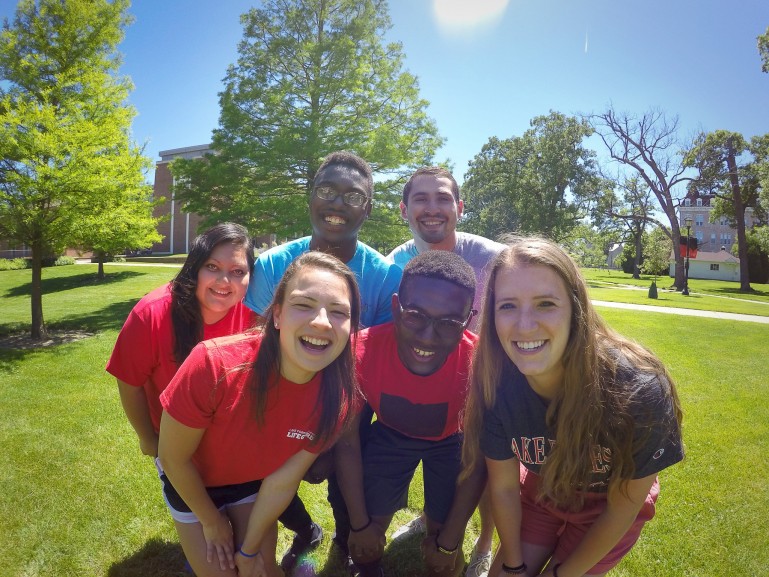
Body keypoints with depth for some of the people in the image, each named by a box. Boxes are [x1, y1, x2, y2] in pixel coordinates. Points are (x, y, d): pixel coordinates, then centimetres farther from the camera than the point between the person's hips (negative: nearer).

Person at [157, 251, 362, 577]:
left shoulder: (336, 397, -27)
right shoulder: (214, 366, -38)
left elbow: (283, 481, -15)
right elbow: (173, 458, -22)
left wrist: (249, 548, -4)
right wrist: (212, 522, -8)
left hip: (255, 484, 2)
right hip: (193, 484, -2)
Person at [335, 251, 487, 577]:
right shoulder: (363, 351, -34)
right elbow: (347, 444, -18)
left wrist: (449, 541, -14)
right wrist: (360, 525, -11)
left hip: (451, 440, 0)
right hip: (390, 434, 1)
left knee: (442, 545, -2)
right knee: (365, 543, 1)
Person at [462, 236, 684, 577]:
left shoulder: (640, 391, -36)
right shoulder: (495, 383, -30)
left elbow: (623, 507, -20)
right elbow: (503, 487, -13)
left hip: (606, 506, -1)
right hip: (541, 489, 2)